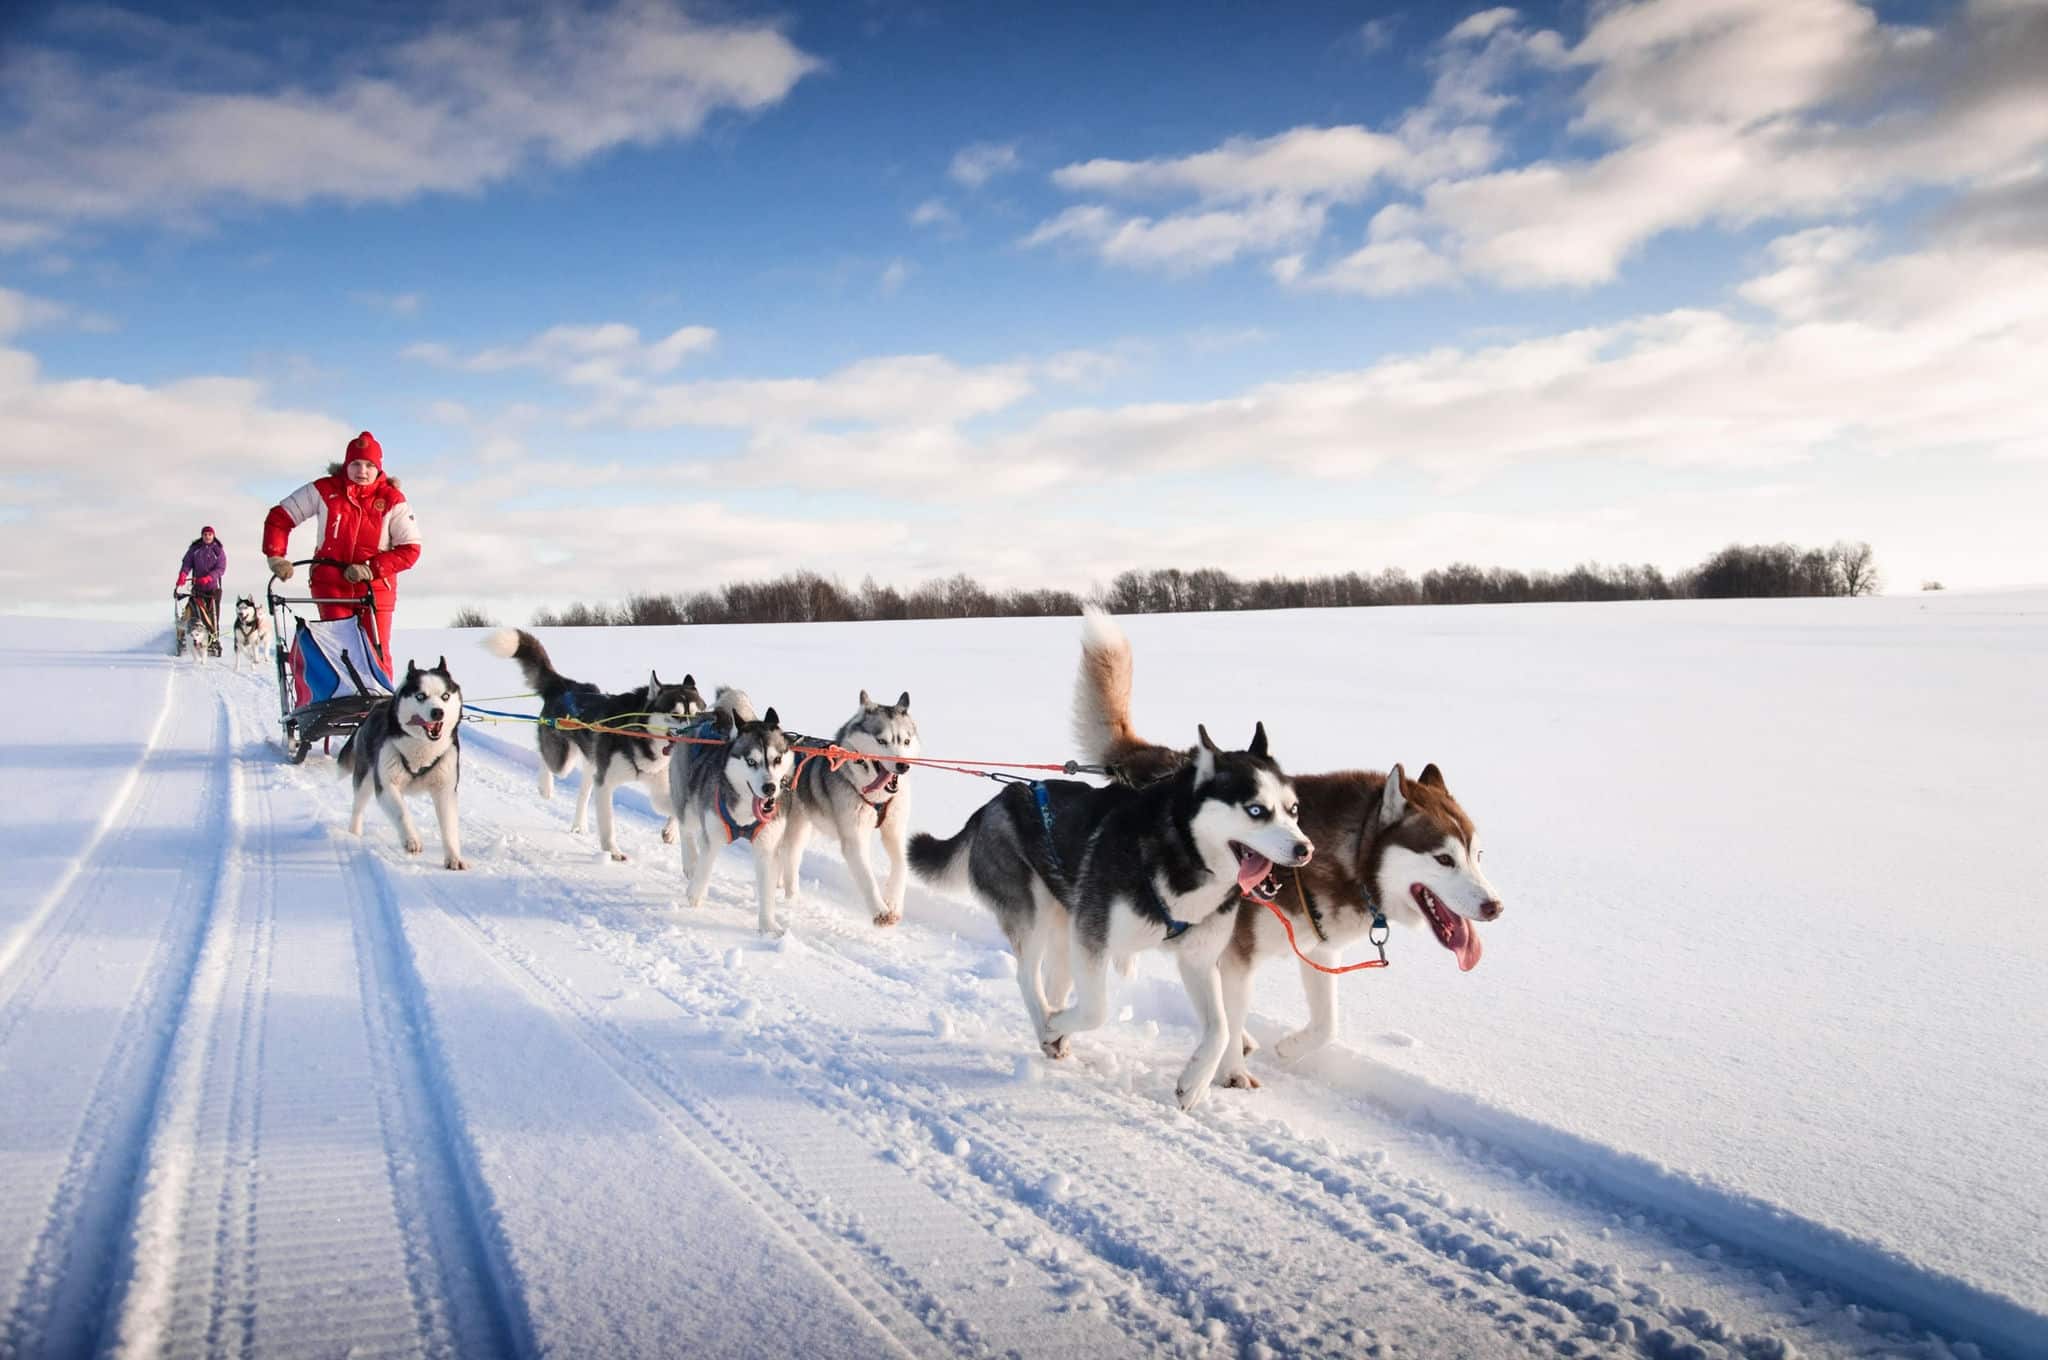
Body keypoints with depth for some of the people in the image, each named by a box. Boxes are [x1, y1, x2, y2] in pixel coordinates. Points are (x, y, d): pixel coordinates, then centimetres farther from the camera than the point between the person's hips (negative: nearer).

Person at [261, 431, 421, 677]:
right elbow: (279, 517, 5)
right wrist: (276, 556, -8)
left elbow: (410, 549, -6)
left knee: (377, 655, -3)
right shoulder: (325, 491, -3)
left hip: (375, 587, 0)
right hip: (331, 586, 0)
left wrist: (371, 569, -17)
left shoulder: (392, 500, -5)